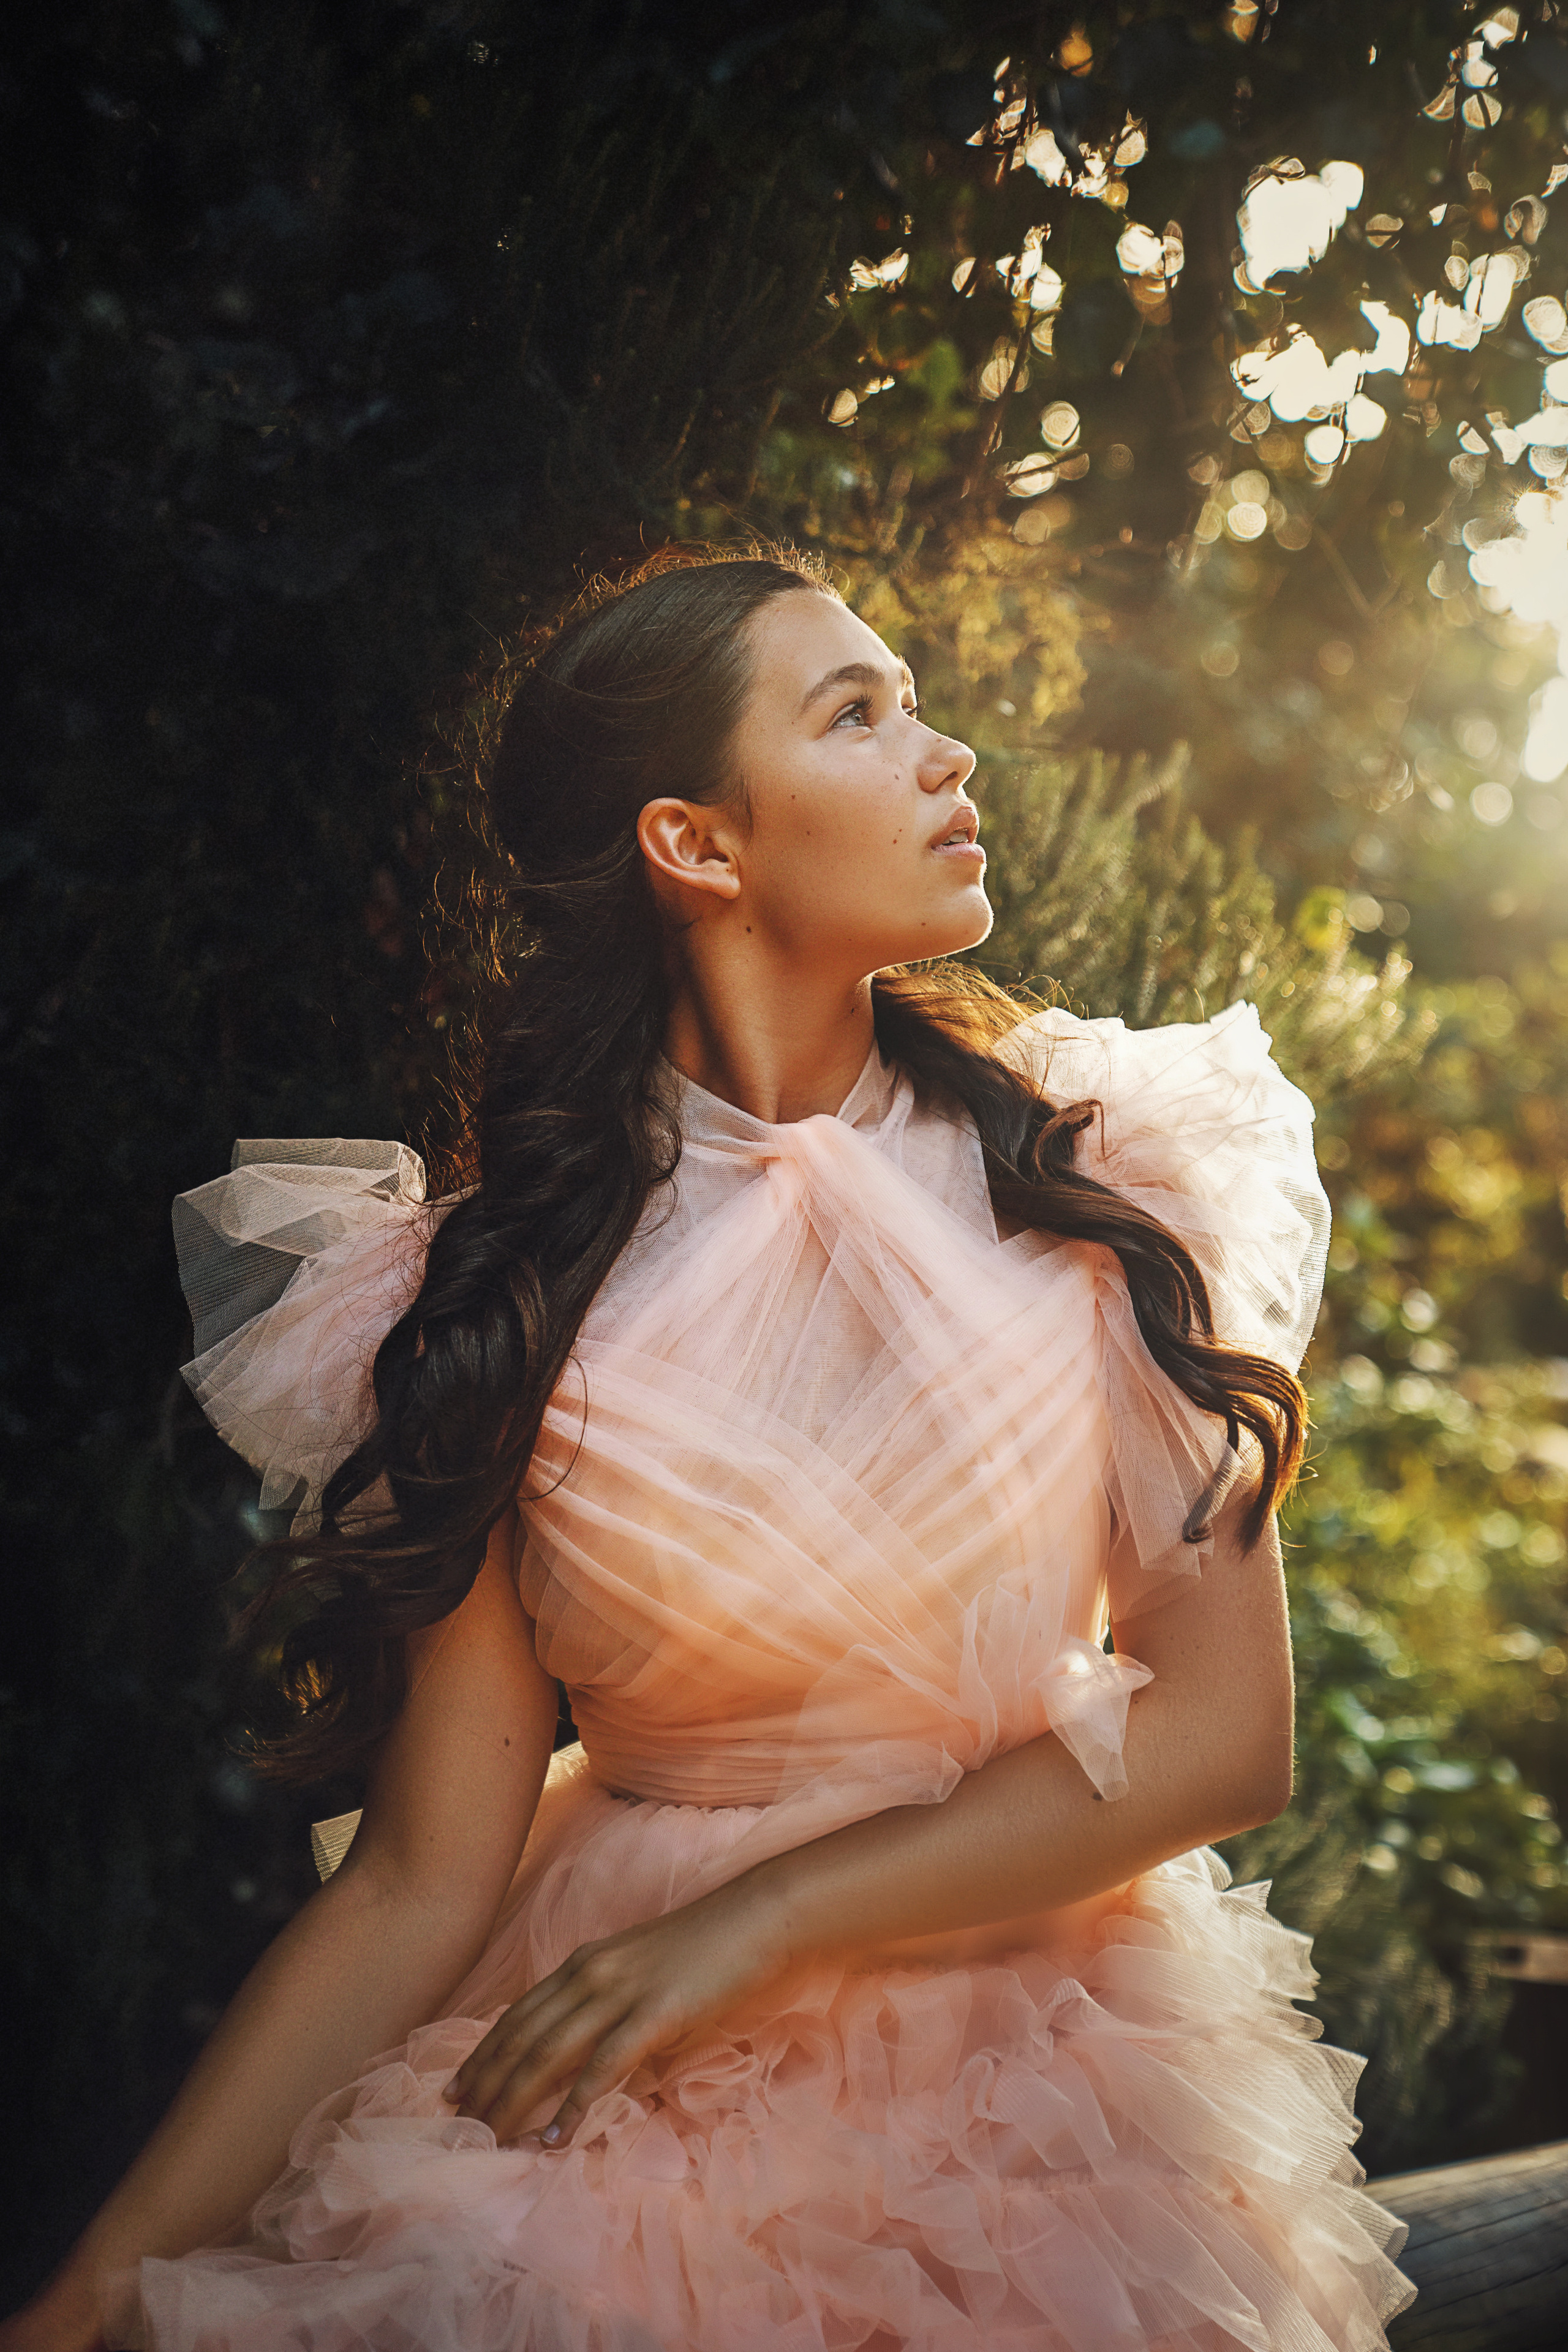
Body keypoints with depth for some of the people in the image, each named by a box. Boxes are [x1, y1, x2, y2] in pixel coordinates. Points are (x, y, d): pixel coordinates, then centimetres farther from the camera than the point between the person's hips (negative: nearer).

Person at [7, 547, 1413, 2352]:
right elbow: (422, 1884, -7)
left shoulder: (1106, 1173, -4)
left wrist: (763, 1918, -12)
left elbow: (1226, 1732, -6)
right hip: (607, 2099, -1)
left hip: (1041, 2048, 1)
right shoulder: (508, 1295, -5)